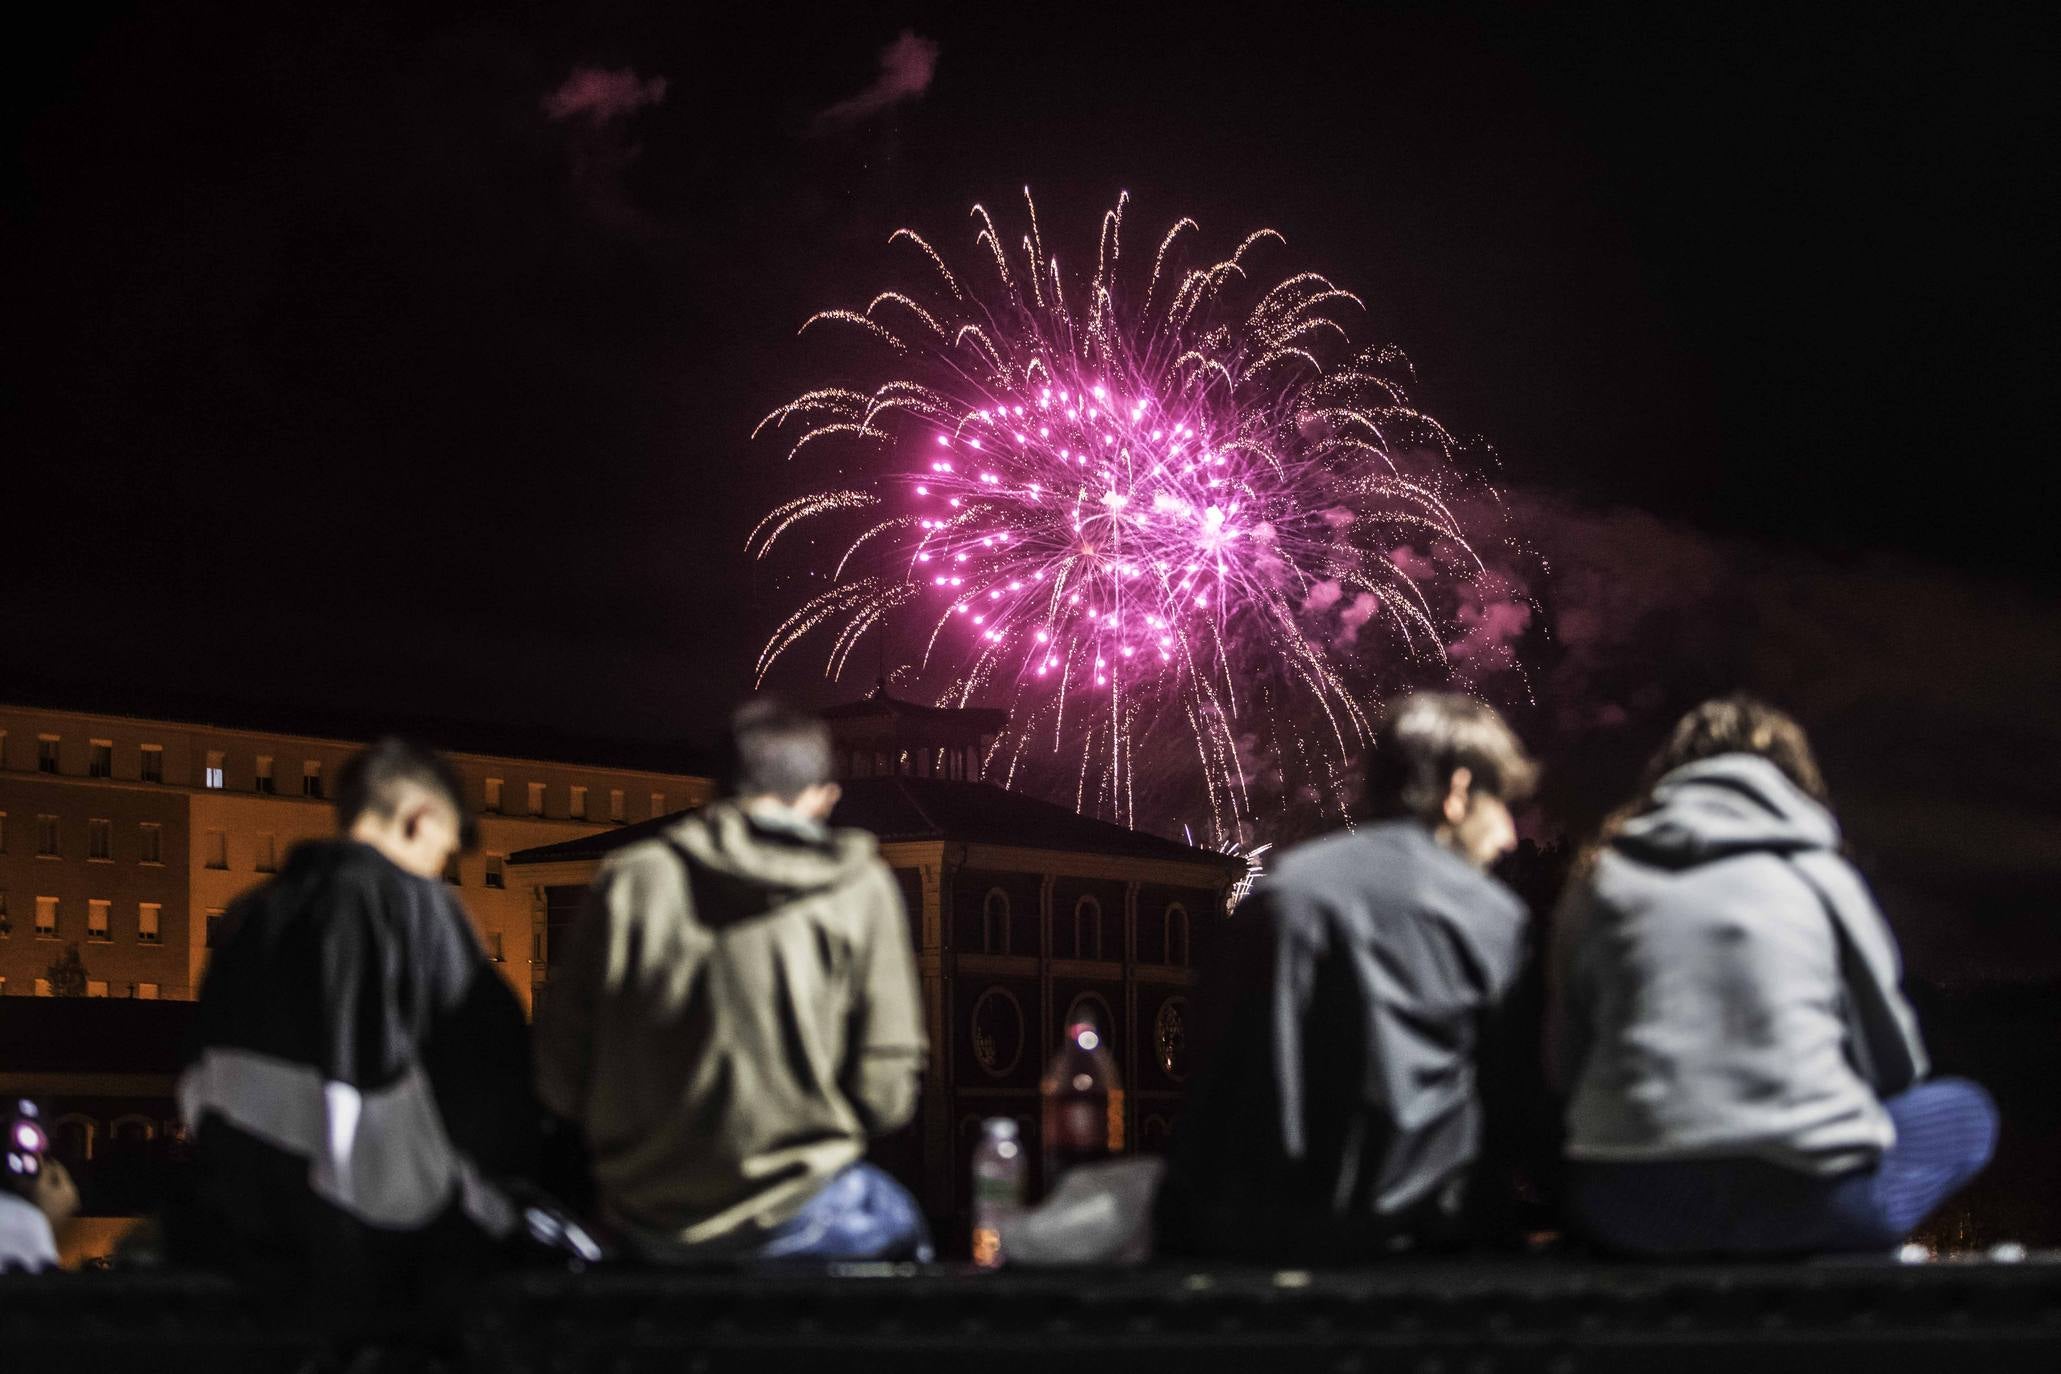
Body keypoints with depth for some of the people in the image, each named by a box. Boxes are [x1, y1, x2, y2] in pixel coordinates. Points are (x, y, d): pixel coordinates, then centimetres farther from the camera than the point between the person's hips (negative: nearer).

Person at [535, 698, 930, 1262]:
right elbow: (884, 1093, -8)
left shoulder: (626, 878, -1)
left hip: (647, 1228, 3)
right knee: (897, 1217, 32)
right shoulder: (860, 888, -5)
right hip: (785, 1222, -3)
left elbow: (559, 1075, 0)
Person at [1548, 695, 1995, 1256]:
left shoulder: (1601, 880, 12)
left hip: (1630, 1213, 3)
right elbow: (1895, 1062, 14)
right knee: (1966, 1110, 24)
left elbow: (1564, 1066, 17)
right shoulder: (1820, 876, 7)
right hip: (1801, 1202, -2)